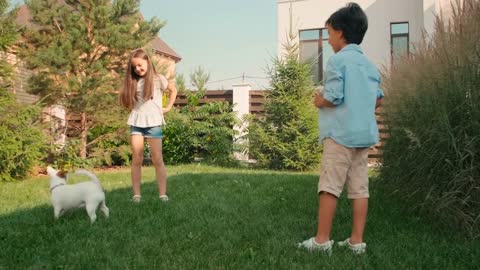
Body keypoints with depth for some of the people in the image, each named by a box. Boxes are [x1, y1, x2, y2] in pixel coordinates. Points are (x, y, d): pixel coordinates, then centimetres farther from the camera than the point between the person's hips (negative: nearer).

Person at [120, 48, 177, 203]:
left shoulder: (158, 79, 2)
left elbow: (173, 90, 15)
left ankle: (163, 195, -4)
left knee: (157, 159, -4)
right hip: (136, 122, 3)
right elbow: (128, 102, 20)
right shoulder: (133, 82, 11)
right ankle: (136, 195, 2)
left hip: (153, 122, -3)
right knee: (136, 159, -1)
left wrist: (168, 107, 8)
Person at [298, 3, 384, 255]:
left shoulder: (338, 60, -8)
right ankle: (357, 240, 11)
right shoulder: (369, 64, 16)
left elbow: (332, 97, -16)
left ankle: (322, 240, 1)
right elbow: (377, 99, 19)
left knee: (329, 186, -3)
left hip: (340, 133, -7)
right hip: (364, 133, 8)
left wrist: (318, 101, 3)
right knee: (359, 187, 7)